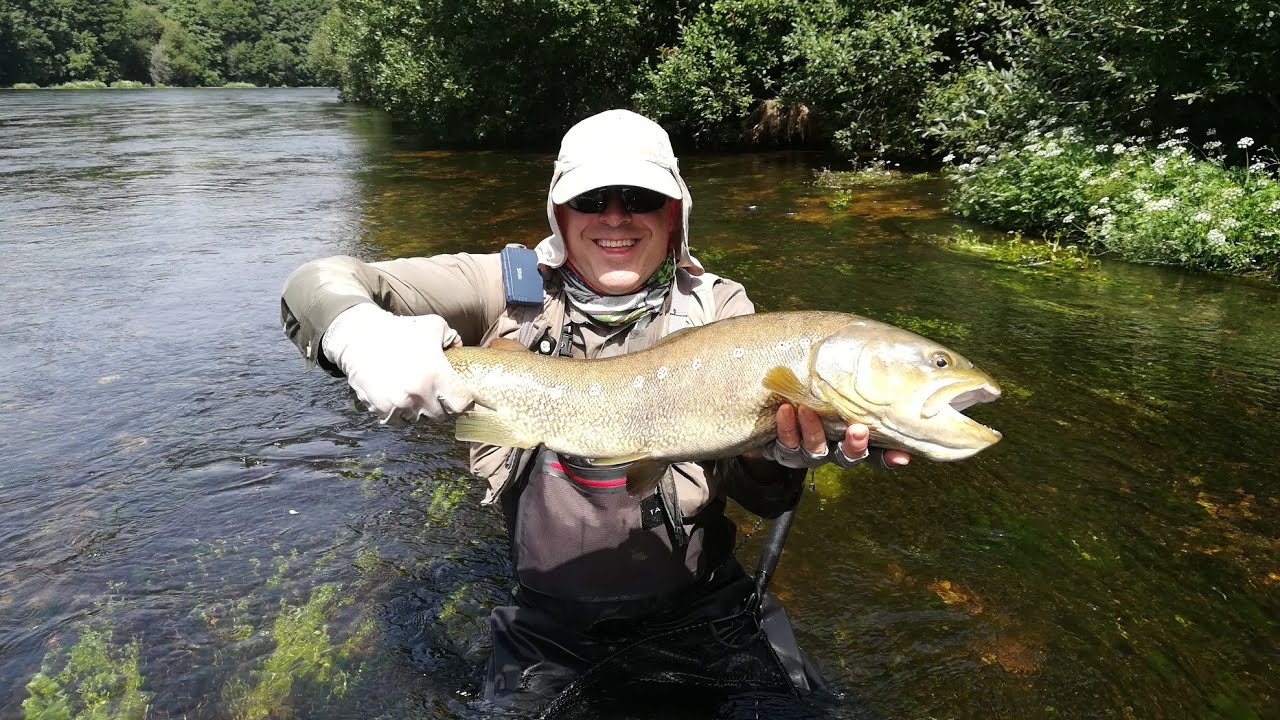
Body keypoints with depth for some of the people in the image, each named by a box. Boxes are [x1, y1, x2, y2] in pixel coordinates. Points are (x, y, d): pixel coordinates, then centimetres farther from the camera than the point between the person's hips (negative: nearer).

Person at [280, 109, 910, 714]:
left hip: (699, 605, 0)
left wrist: (782, 451, -36)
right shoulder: (512, 291, -8)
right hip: (551, 623, 1)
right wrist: (360, 332, -36)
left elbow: (760, 496, -11)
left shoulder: (718, 309, -8)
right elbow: (320, 283, -11)